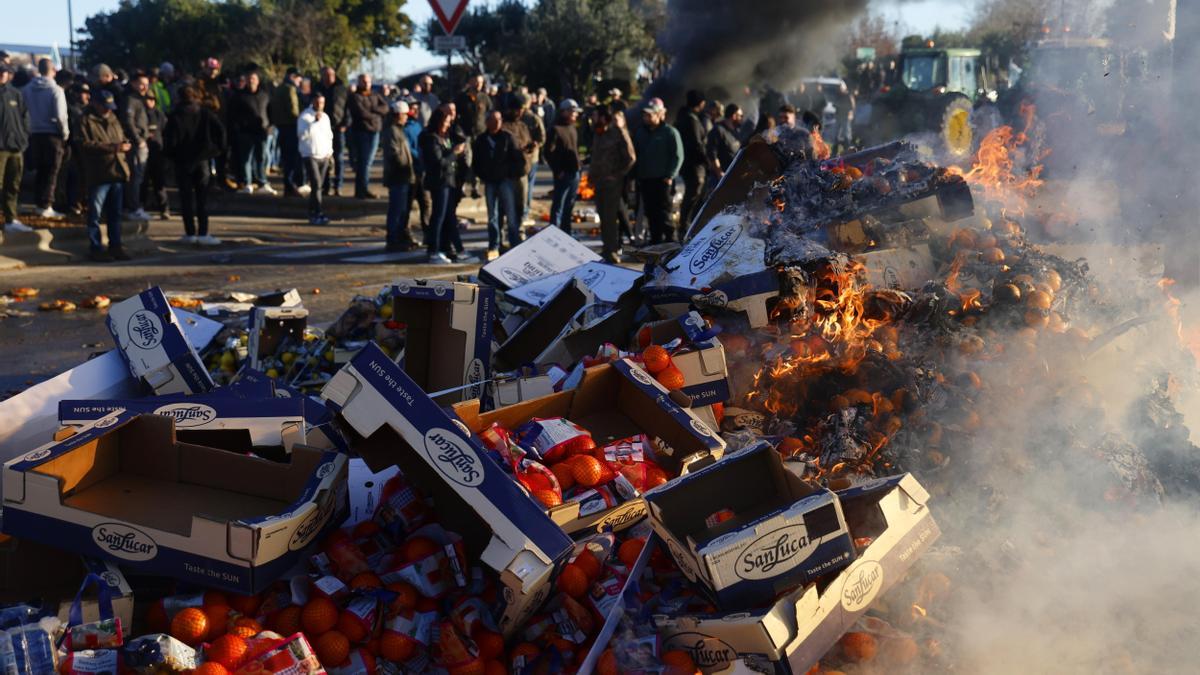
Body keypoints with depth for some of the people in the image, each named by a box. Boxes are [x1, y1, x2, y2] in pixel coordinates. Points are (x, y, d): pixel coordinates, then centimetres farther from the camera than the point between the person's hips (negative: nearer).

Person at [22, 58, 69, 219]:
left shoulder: (27, 89, 2)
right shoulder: (56, 90, -11)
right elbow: (60, 116, -15)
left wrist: (27, 130, 11)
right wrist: (65, 134, -4)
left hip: (35, 133, 4)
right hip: (52, 134, -4)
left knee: (39, 170, 15)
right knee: (51, 171, 2)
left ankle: (39, 203, 18)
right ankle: (46, 206, -1)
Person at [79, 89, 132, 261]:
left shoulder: (113, 119, 18)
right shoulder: (87, 121, -4)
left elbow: (122, 137, 27)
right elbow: (86, 144, -15)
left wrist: (125, 144, 2)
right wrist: (112, 147, -19)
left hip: (117, 172, 7)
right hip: (98, 174, -7)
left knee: (115, 213, 12)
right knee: (95, 213, -2)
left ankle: (115, 246, 19)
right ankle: (96, 248, 4)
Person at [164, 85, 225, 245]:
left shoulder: (176, 115, -7)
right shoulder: (205, 112, 0)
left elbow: (170, 138, -13)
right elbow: (220, 129, -8)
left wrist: (169, 154, 3)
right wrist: (219, 148, 2)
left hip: (182, 160, -2)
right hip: (202, 158, 2)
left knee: (186, 197, 5)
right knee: (202, 197, 4)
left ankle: (190, 233, 6)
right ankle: (203, 233, -2)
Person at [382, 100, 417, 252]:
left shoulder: (398, 130, 18)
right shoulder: (391, 131, -14)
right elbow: (395, 154, -22)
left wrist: (410, 168, 15)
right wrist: (407, 167, -12)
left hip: (404, 177, 10)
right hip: (398, 177, -10)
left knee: (404, 209, 18)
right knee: (397, 210, -7)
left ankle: (402, 238, 28)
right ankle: (393, 241, -3)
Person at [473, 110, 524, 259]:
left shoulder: (507, 137, -1)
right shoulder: (481, 140, 6)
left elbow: (517, 157, -1)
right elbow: (476, 161, 11)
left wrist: (515, 174, -6)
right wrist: (481, 176, 3)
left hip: (505, 180, -2)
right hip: (489, 182, 2)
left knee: (511, 214, -3)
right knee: (492, 217, 8)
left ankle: (515, 246, 2)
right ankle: (493, 248, 14)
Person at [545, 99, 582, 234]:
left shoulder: (573, 128, 14)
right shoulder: (556, 129, -10)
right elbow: (549, 153, -13)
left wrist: (578, 165, 10)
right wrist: (558, 170, -14)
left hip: (574, 172, 8)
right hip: (563, 174, -8)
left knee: (569, 207, 14)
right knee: (558, 207, -4)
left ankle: (566, 233, 23)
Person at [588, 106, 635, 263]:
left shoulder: (618, 133, -10)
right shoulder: (599, 135, 15)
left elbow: (630, 158, -12)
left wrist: (618, 174, -12)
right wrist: (591, 174, 14)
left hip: (612, 183, -8)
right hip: (599, 182, 8)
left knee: (610, 217, -8)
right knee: (603, 216, 11)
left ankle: (613, 251, -5)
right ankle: (607, 249, 20)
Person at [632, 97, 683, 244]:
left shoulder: (670, 132, -4)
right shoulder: (640, 132, 14)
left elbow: (678, 156, -7)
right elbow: (635, 154, 19)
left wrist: (670, 176, -14)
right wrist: (635, 175, 10)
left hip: (662, 180, -6)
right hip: (645, 180, 6)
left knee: (663, 212, -8)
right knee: (650, 212, 8)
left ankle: (668, 241, -5)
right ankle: (655, 240, 16)